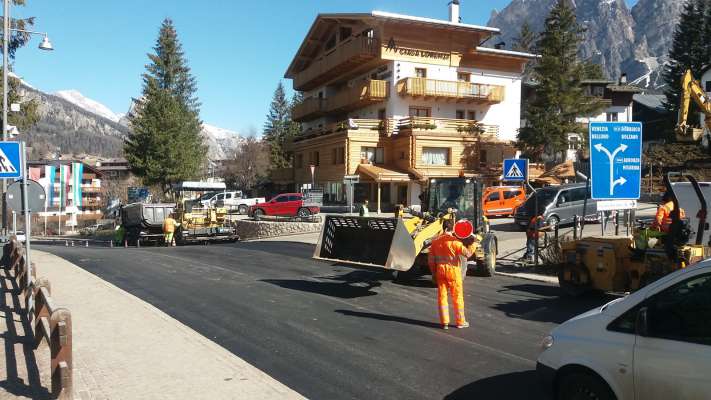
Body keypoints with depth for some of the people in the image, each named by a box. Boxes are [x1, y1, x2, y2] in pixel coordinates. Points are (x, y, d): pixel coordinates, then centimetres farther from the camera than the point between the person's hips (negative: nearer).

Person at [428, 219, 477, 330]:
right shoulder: (455, 241, -15)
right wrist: (473, 243, -4)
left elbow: (430, 259, 4)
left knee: (442, 296, 9)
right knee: (457, 297, 8)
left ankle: (444, 322, 11)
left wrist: (434, 273, 14)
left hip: (440, 271, 4)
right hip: (453, 271, -4)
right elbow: (468, 253, -18)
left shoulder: (435, 241, 1)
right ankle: (460, 322, 17)